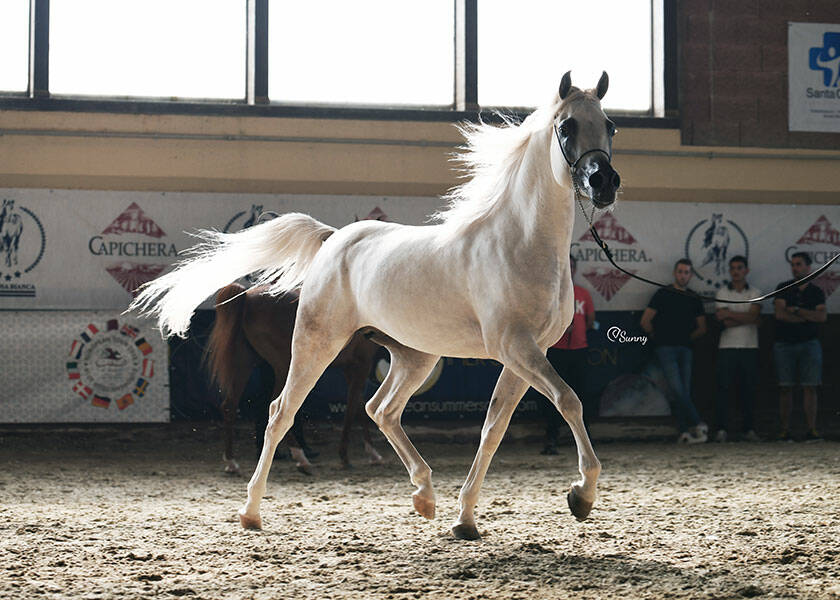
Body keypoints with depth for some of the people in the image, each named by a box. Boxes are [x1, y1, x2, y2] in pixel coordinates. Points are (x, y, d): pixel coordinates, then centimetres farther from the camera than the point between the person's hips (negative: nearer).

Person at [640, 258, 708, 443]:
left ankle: (684, 432, -5)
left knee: (684, 391, -2)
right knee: (677, 389, -16)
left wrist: (687, 338, 13)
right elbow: (645, 321, 1)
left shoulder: (694, 299, 15)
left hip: (685, 349, 4)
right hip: (666, 349, -4)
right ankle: (697, 425, -16)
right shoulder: (663, 294, 3)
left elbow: (702, 328, 21)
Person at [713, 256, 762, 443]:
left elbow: (753, 315, -9)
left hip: (750, 347, 1)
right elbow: (726, 322, -6)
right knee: (723, 387, -8)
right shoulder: (722, 293, 6)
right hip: (728, 347, -1)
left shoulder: (755, 293, 10)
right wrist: (747, 318, -8)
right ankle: (721, 429, -8)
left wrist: (730, 314, -10)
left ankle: (747, 429, 10)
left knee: (748, 390, 3)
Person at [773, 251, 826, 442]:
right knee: (785, 388, -3)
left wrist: (796, 310, -9)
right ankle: (785, 431, -1)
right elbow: (780, 314, -9)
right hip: (784, 344, -1)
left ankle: (811, 430, -8)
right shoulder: (783, 288, 6)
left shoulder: (817, 292, 9)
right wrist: (809, 317, -6)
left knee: (809, 387, -6)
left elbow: (822, 317, -6)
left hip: (809, 344, 1)